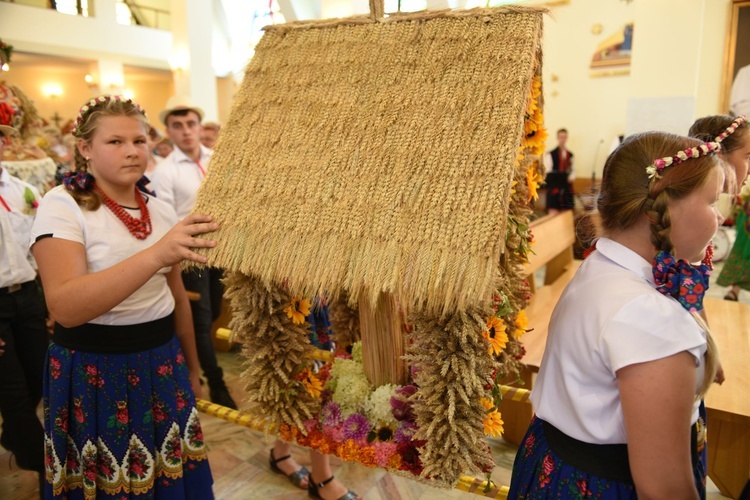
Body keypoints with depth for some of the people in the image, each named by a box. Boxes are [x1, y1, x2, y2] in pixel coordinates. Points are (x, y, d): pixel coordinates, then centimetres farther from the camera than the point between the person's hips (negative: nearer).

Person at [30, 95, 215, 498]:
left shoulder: (160, 210, 3)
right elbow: (65, 307, -28)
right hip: (94, 373, -4)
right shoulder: (61, 205, -13)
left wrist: (192, 369, 18)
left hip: (162, 367, 5)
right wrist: (155, 254, -40)